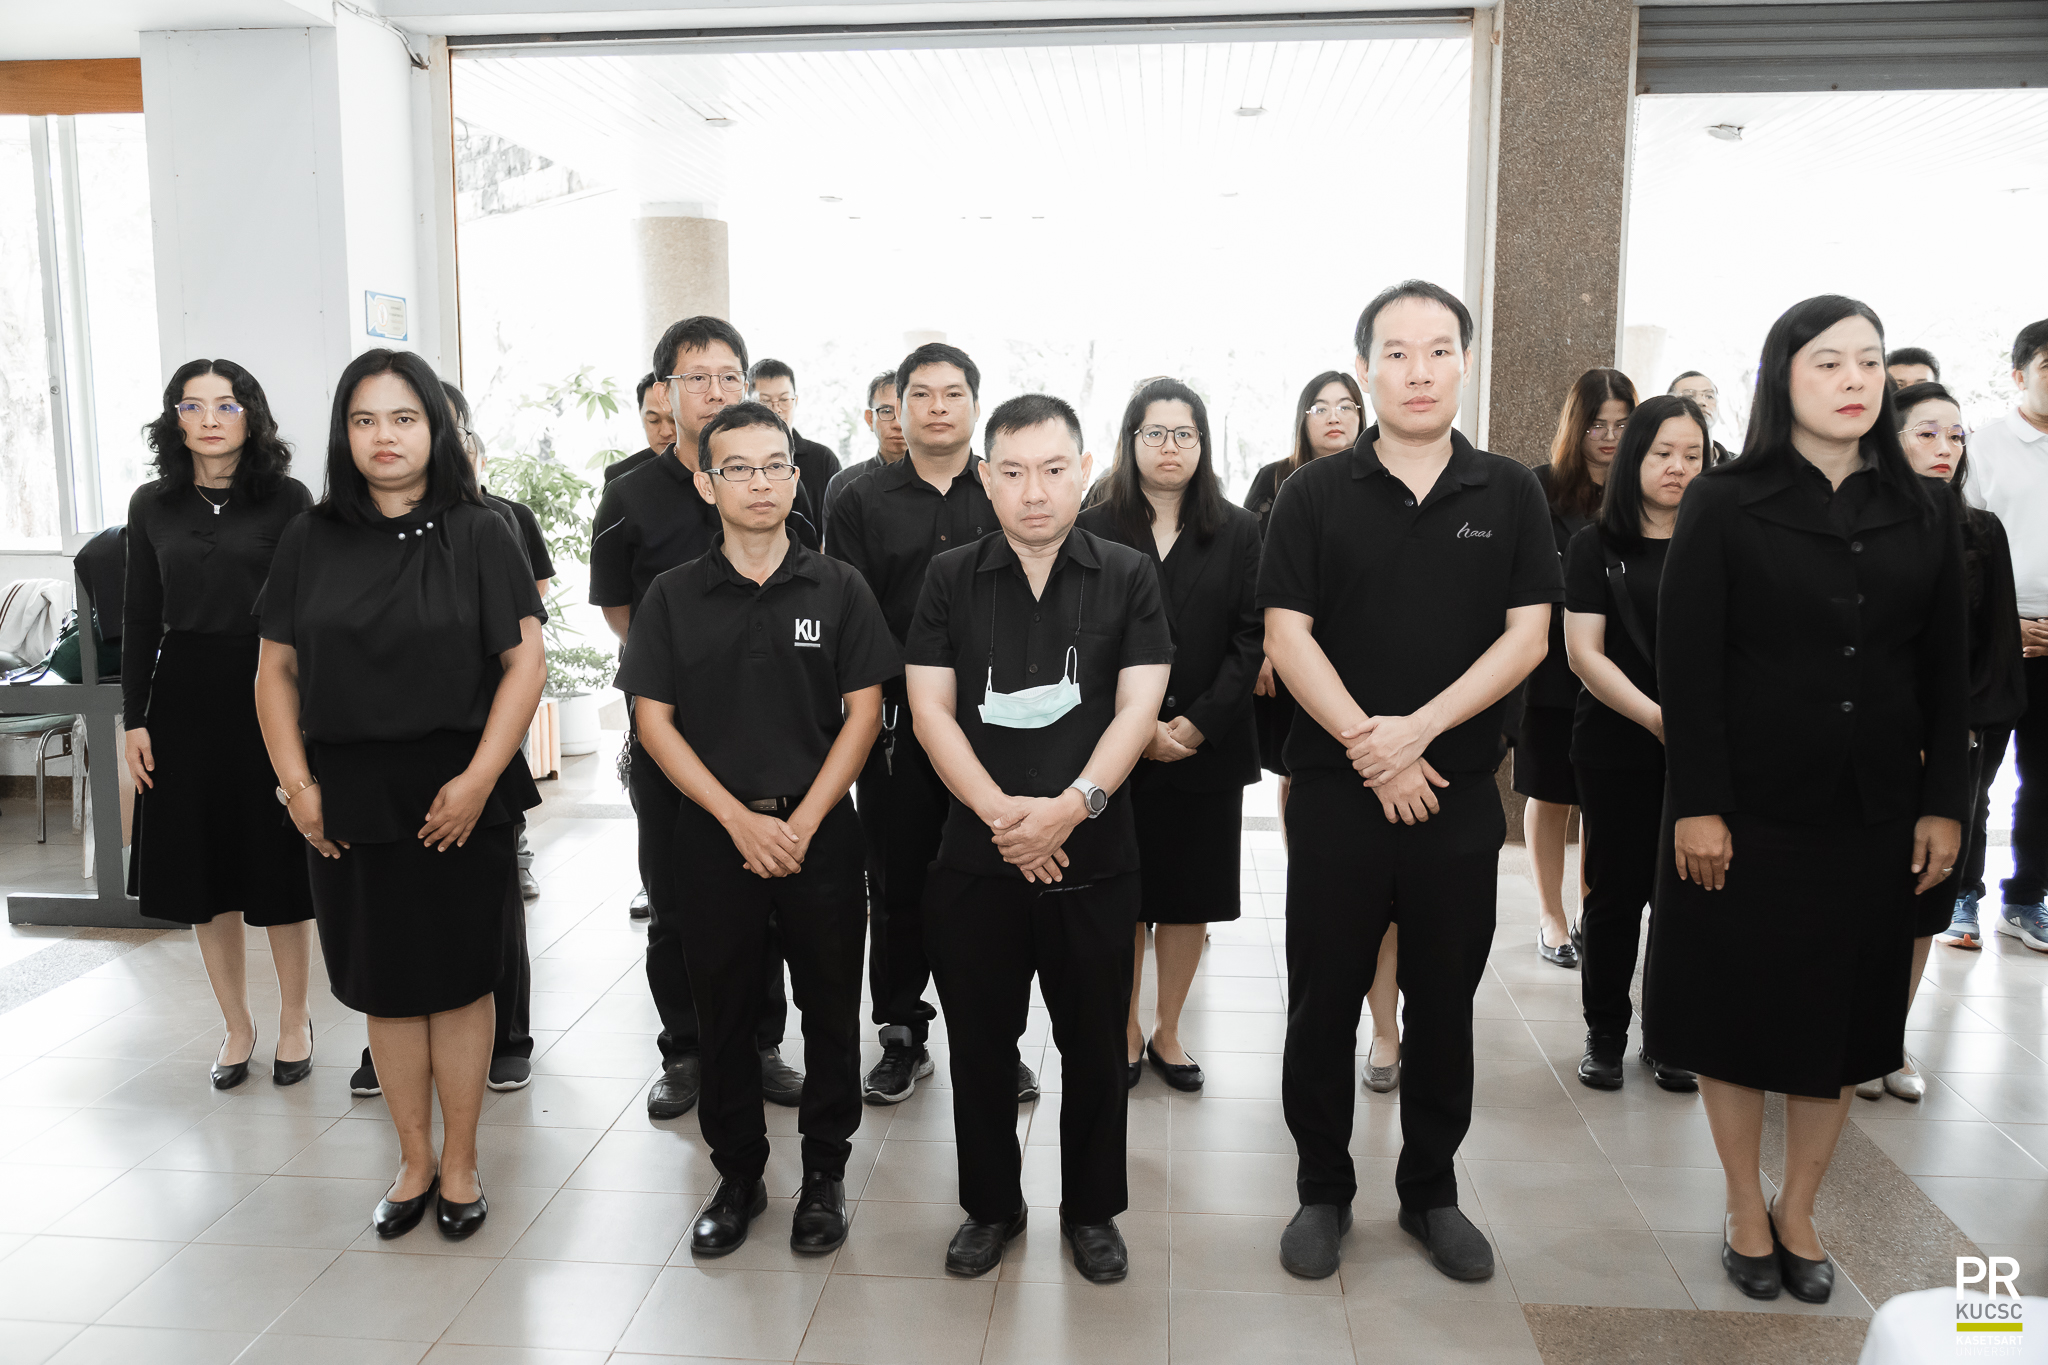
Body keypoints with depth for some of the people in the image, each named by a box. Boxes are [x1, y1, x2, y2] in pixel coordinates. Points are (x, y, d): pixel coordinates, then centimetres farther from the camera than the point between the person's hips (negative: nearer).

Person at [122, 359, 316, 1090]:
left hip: (269, 693, -3)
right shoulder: (153, 505, 7)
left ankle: (294, 1021, 23)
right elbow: (140, 619, 9)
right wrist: (135, 719, 4)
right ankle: (237, 1025, 25)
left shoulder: (287, 499, -3)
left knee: (281, 869, 4)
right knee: (201, 869, 9)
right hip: (184, 698, 4)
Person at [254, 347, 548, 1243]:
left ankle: (459, 1163, 22)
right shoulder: (311, 540, 6)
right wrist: (296, 781, -2)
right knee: (382, 985, 11)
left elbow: (525, 662, -7)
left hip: (459, 799, -2)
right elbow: (276, 669, 9)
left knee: (458, 982, 6)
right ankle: (414, 1161, 27)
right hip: (348, 800, 3)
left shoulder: (478, 534, -2)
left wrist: (479, 779, -14)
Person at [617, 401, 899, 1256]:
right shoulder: (674, 597, 2)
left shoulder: (838, 589, 1)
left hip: (821, 833, 0)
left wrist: (803, 822, -10)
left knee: (831, 1010, 7)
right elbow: (653, 720, -1)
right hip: (716, 836, 1)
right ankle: (738, 1175, 28)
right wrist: (740, 819, -10)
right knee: (724, 1014, 10)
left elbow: (864, 711, -1)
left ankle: (825, 1171, 25)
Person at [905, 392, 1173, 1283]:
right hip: (975, 859, 1)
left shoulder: (1127, 577, 1)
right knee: (979, 1043, 12)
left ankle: (1091, 1211, 31)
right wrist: (1001, 811, -15)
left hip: (1095, 858, -1)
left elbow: (1136, 710, -5)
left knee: (1093, 1044, 11)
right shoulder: (951, 578, 3)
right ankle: (991, 1207, 32)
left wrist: (1072, 803, -20)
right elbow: (930, 711, -2)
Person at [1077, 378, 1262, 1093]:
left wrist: (1198, 722, -11)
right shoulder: (1094, 531, 1)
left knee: (1191, 897, 9)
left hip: (1208, 747, 1)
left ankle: (1167, 1032, 25)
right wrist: (1139, 727, -12)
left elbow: (1251, 637, -1)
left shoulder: (1238, 531, 5)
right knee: (1121, 897, 6)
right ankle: (1126, 1030, 24)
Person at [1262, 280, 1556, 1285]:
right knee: (1323, 1003, 7)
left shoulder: (1509, 494, 4)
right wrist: (1366, 745, -14)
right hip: (1336, 790, -1)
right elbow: (1287, 634, -5)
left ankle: (1431, 1192, 30)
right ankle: (1323, 1190, 25)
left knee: (1444, 1004, 12)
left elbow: (1527, 634, -2)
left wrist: (1417, 730, -14)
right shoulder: (1315, 495, 0)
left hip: (1459, 795, 1)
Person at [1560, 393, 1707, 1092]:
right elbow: (1585, 652, -5)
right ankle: (1605, 1035, 22)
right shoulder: (1595, 546, 1)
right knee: (1616, 892, 6)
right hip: (1616, 747, -1)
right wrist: (1657, 716, -18)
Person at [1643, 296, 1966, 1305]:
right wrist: (1697, 804, -15)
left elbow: (1947, 674, 8)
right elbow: (1686, 666, -10)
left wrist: (1944, 804, 1)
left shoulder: (1921, 516, 7)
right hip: (1750, 807, -3)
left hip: (1875, 814, 4)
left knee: (1844, 1014, 11)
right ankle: (1746, 1212, 25)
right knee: (1737, 1007, 6)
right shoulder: (1724, 505, -5)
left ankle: (1799, 1210, 30)